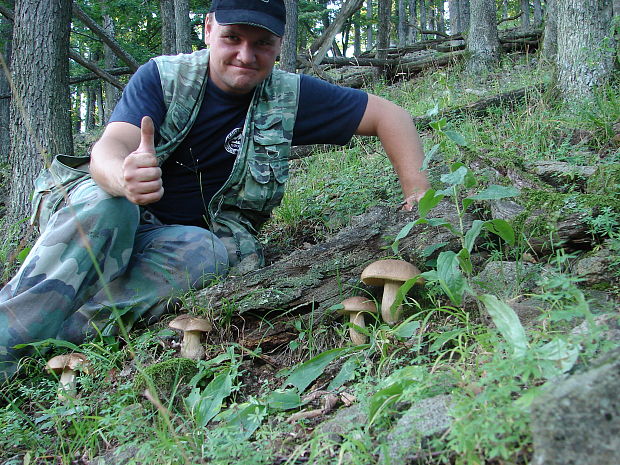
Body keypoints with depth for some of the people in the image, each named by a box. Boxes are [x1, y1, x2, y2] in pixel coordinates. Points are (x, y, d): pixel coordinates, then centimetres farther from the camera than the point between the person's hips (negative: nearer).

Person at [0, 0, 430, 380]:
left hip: (183, 238, 1)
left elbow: (390, 116, 0)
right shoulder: (163, 76, -8)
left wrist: (418, 192, -15)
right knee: (108, 204, -35)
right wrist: (124, 177, -49)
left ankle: (40, 341, -38)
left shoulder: (290, 97, -2)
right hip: (99, 219, -1)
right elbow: (109, 149, -24)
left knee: (213, 252, -34)